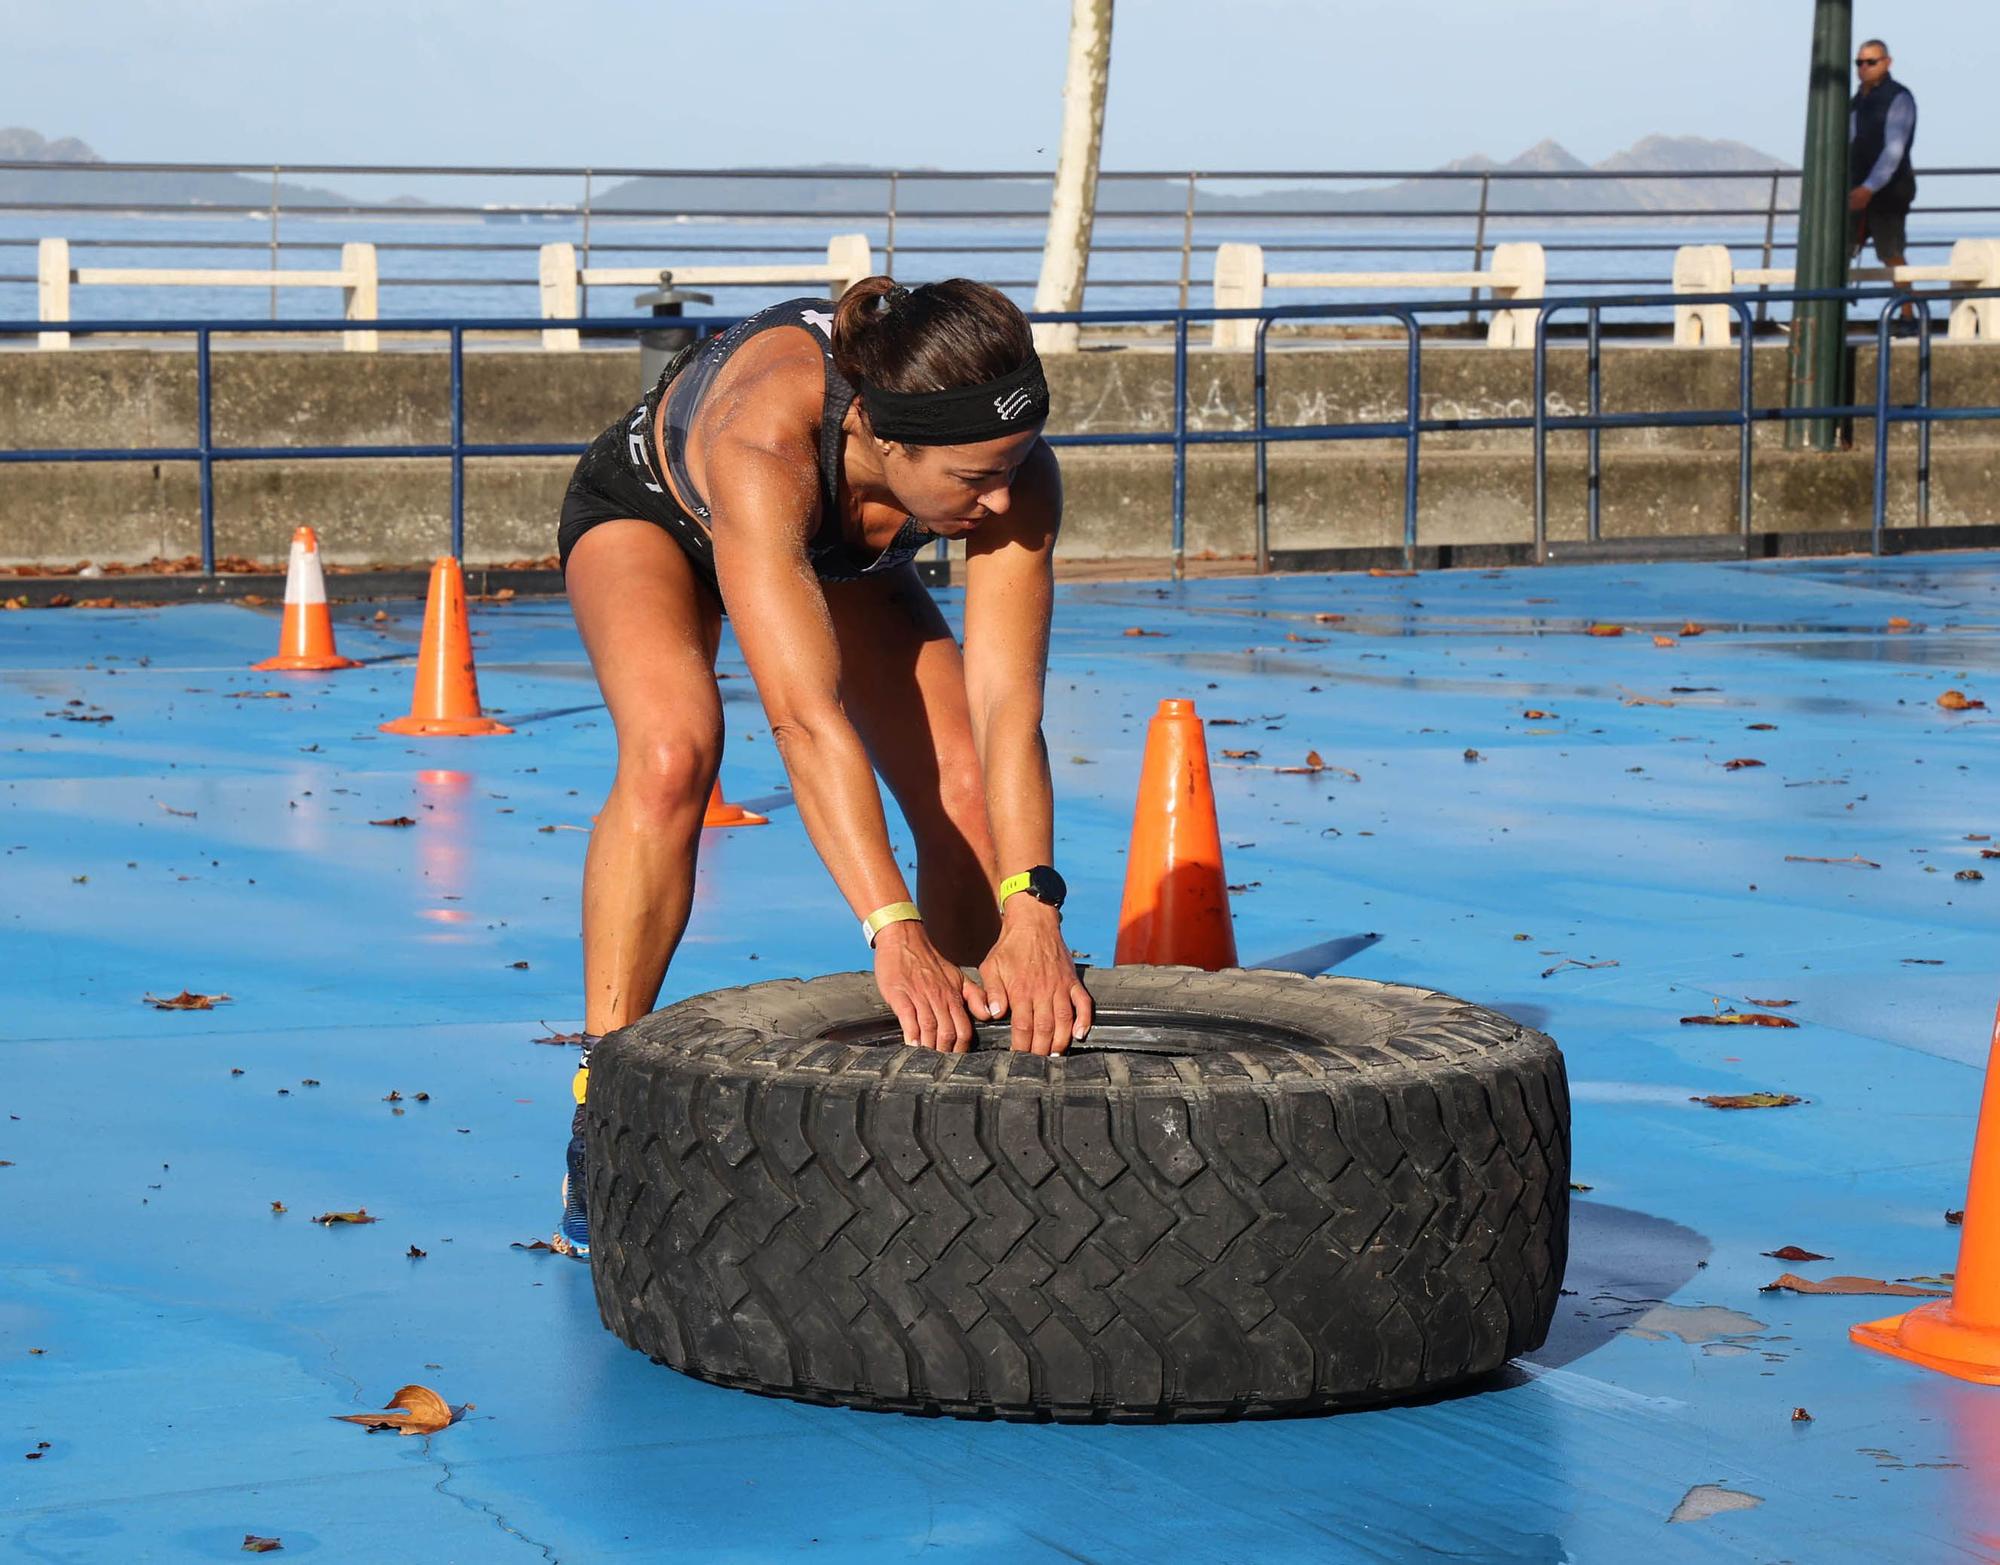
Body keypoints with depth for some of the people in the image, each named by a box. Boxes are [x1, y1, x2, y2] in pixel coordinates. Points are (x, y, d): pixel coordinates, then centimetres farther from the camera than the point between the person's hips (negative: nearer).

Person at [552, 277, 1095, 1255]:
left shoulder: (1012, 474, -34)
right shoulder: (764, 443, -47)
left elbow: (1008, 708, -38)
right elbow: (805, 716, -53)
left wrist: (1030, 918, -51)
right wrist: (895, 936, -60)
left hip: (844, 555, 4)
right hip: (654, 511, -4)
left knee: (970, 797, -14)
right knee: (673, 751, -33)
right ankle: (601, 1127, -24)